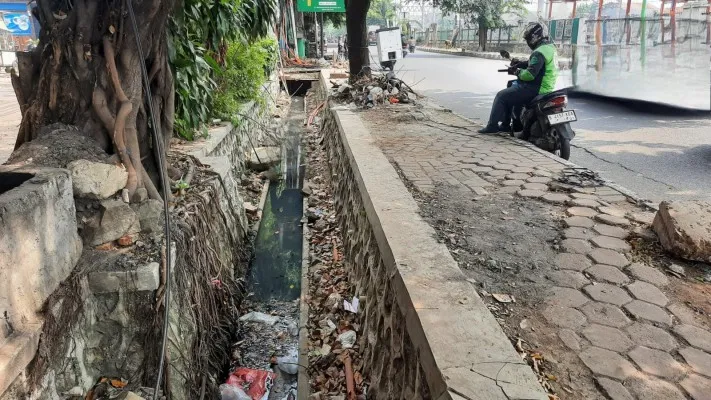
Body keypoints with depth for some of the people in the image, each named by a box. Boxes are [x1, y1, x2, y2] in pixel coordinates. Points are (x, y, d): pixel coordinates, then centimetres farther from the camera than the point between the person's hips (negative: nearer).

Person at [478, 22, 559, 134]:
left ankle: (492, 125, 3)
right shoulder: (551, 47, 11)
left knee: (501, 96, -2)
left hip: (535, 89, -11)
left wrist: (517, 72, -11)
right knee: (511, 92, 29)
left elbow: (530, 74, -28)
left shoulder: (540, 52, -22)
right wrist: (521, 63, 9)